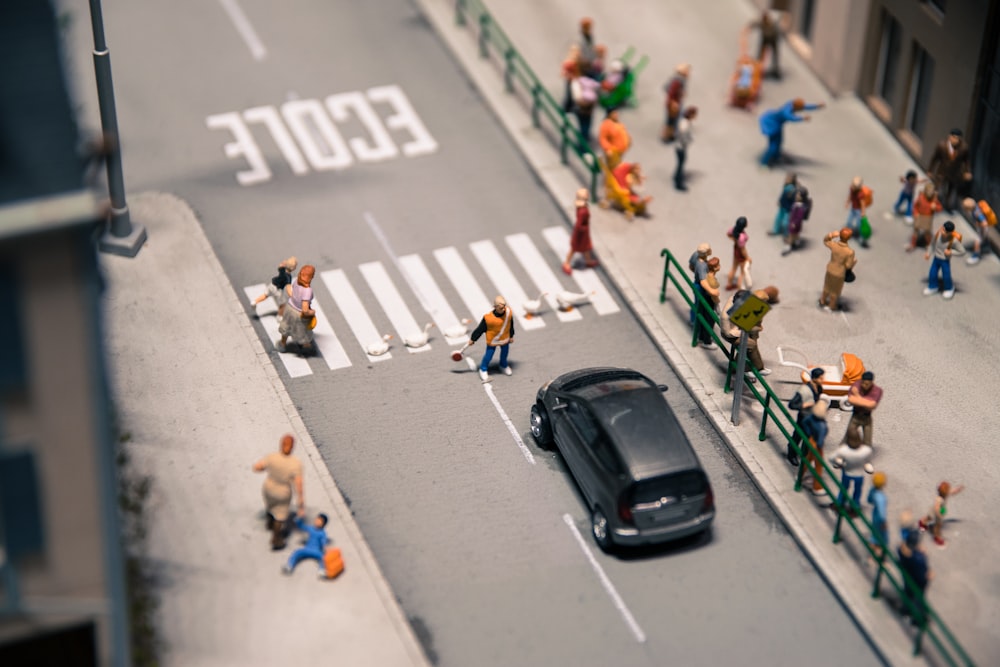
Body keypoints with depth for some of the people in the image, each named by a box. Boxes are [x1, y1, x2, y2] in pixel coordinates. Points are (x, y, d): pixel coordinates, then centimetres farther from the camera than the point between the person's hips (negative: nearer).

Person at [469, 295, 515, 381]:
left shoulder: (509, 312, -23)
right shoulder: (488, 318, -35)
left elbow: (510, 325, -3)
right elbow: (480, 329, -18)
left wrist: (511, 336, 10)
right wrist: (473, 339, -7)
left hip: (505, 338, 4)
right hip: (492, 340, -4)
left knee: (505, 352, 25)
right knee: (488, 355, 9)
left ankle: (503, 365, 57)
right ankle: (483, 370, 38)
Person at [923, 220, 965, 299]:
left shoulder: (954, 240, -29)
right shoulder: (937, 234, -19)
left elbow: (962, 251, -18)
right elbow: (932, 244, 1)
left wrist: (951, 252, -23)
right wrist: (928, 253, 1)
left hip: (945, 261, -4)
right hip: (936, 258, 4)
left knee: (946, 276, 12)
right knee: (932, 274, 16)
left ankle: (949, 289, 42)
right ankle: (932, 287, 43)